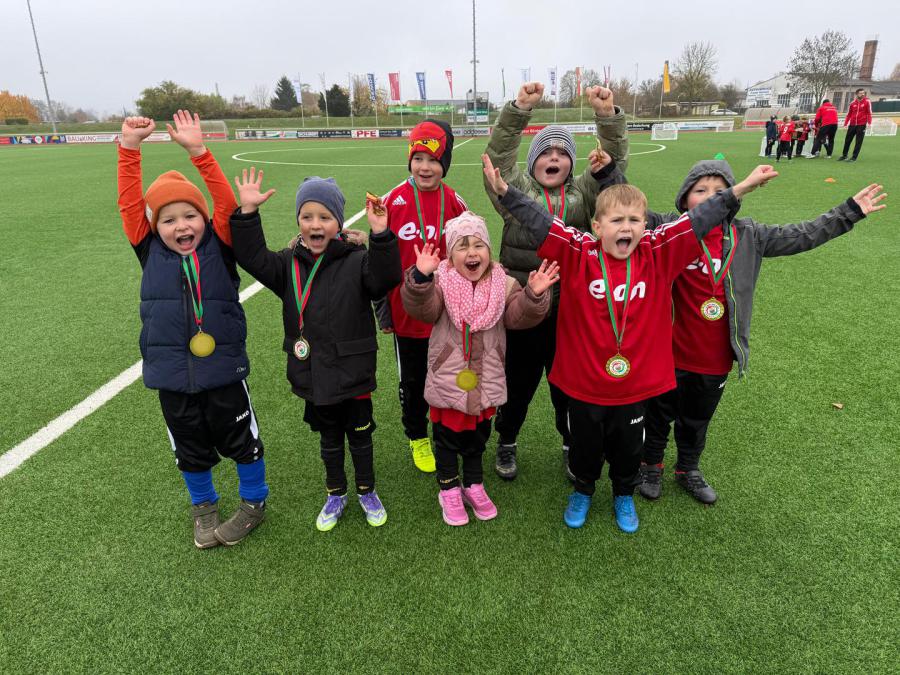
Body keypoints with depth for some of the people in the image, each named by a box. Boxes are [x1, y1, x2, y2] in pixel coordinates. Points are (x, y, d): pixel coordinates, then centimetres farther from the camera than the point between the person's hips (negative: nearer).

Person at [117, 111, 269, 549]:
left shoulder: (219, 246, -6)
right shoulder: (150, 251, 0)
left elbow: (226, 203, -18)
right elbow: (130, 204, -5)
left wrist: (198, 151, -25)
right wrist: (129, 147, -12)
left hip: (224, 370, -2)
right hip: (172, 377, 3)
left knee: (242, 442, 14)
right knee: (190, 451, 19)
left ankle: (254, 502, 38)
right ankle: (203, 506, 44)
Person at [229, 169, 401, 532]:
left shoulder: (357, 260, -12)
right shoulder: (290, 263, 0)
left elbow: (384, 278, -27)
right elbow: (254, 258, -9)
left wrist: (381, 236, -40)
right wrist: (247, 213, -19)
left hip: (352, 372, -3)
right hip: (313, 375, 3)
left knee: (359, 435, 16)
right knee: (329, 438, 22)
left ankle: (367, 491, 39)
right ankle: (335, 494, 42)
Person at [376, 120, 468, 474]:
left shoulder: (455, 203, -5)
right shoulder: (394, 202, -9)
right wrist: (382, 309, -2)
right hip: (406, 311, -1)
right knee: (413, 381, 16)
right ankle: (417, 438, 38)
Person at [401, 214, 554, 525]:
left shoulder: (503, 284, -4)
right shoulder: (440, 282, -12)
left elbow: (519, 316, -13)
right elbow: (422, 309, -28)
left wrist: (534, 295, -32)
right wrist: (420, 277, -46)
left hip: (486, 380, 3)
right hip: (447, 380, -2)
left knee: (478, 435, 21)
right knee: (447, 435, 14)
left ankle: (474, 484, 42)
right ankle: (449, 489, 35)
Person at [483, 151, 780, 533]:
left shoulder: (657, 256, -8)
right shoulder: (577, 255, -14)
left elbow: (696, 222, -7)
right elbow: (540, 222, -20)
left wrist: (740, 190, -9)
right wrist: (504, 191, -29)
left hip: (635, 383, 2)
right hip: (583, 382, -1)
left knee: (628, 447, 23)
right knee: (585, 445, 21)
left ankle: (624, 495, 51)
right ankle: (583, 490, 49)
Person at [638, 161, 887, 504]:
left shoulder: (747, 236, -2)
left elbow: (800, 236, 7)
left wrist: (850, 211, 11)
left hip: (716, 359, 4)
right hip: (671, 353, -3)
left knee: (697, 420, 24)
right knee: (659, 414, 17)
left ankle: (688, 469, 48)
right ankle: (651, 465, 42)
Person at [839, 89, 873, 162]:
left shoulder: (867, 102, -1)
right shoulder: (853, 103, 7)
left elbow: (869, 113, -4)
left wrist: (869, 123, -14)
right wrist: (845, 124, 7)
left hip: (861, 125, -4)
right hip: (852, 125, 4)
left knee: (858, 142, 0)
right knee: (847, 140, 10)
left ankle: (854, 157, 1)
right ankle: (844, 155, 24)